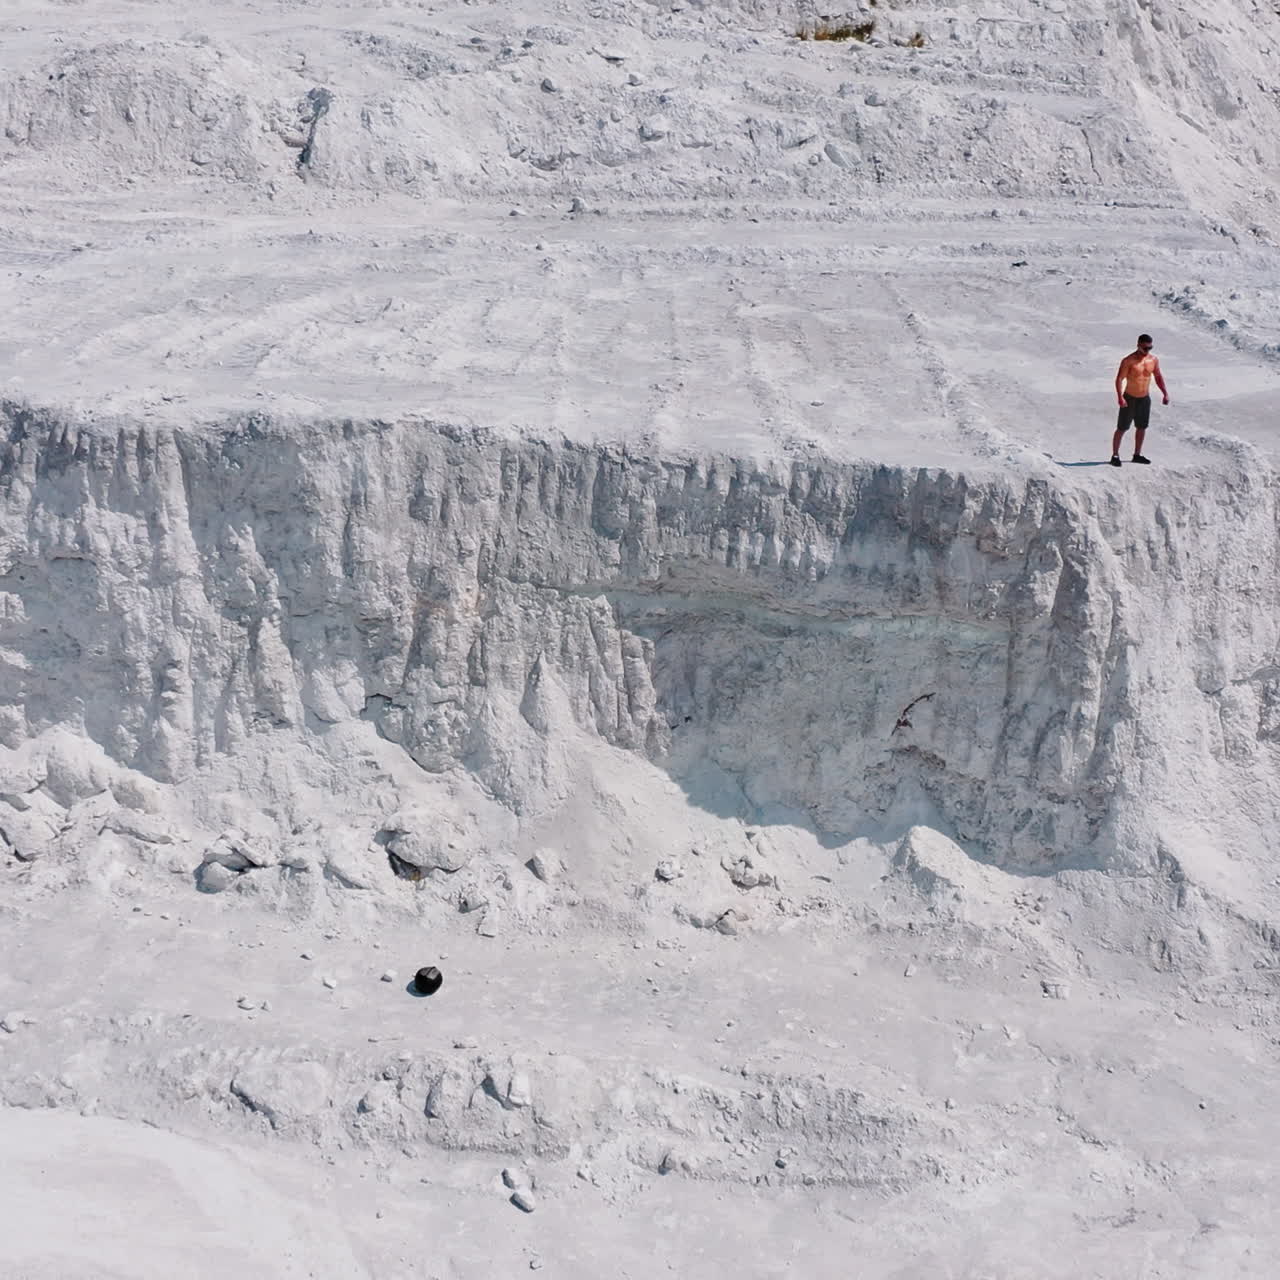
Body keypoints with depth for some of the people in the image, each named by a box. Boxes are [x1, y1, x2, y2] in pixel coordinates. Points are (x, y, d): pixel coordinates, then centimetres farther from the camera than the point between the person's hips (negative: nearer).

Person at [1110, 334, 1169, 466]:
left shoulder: (1153, 360, -1)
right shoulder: (1129, 361, -17)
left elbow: (1158, 377, 12)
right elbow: (1119, 379, -19)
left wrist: (1165, 393, 4)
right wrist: (1120, 397, -30)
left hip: (1145, 399, 5)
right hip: (1129, 399, -5)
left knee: (1142, 427, 13)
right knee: (1121, 428, -1)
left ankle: (1137, 455, 25)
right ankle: (1115, 455, 8)